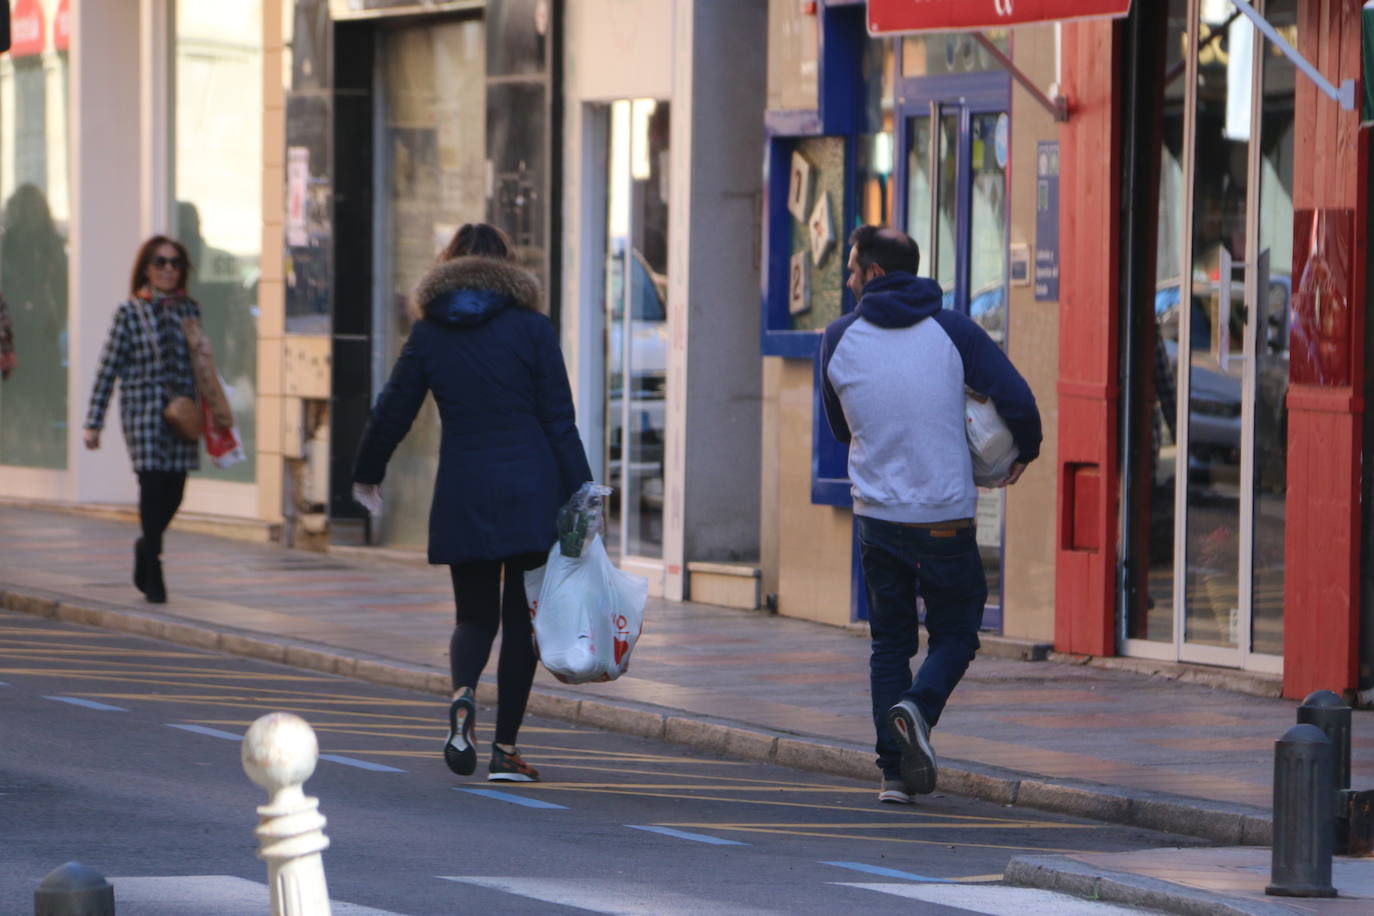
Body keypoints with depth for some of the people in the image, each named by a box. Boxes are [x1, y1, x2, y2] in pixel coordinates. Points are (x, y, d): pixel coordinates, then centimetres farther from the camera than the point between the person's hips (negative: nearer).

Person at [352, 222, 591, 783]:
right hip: (531, 493, -1)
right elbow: (560, 422, -4)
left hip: (463, 495, 1)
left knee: (475, 616, 12)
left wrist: (367, 475, 25)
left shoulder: (428, 333, 4)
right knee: (521, 619, 8)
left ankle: (462, 693, -20)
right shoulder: (532, 329, -1)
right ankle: (505, 750, 4)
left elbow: (392, 412, 9)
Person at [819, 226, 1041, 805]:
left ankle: (894, 772, 4)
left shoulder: (839, 340, -1)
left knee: (890, 642, 13)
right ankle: (919, 707, -19)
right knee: (954, 633, 12)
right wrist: (1025, 453, 10)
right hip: (945, 518, -2)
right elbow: (1018, 400, -10)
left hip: (876, 517, 2)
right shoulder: (952, 332, -5)